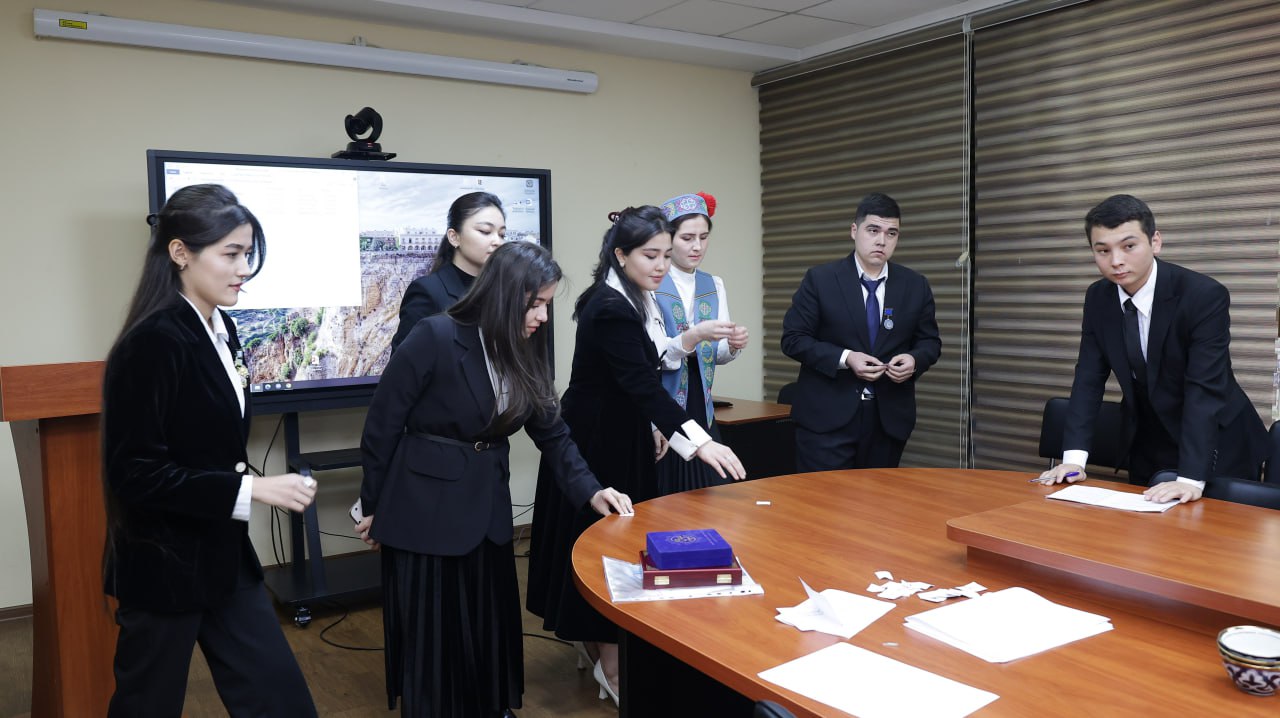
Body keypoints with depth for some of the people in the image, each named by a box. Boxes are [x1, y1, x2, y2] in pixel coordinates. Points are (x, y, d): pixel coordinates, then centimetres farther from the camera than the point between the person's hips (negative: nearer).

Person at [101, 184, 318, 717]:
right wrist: (251, 489, -24)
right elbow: (135, 471, -23)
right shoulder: (152, 343, -21)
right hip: (164, 565, -7)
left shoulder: (220, 330, 5)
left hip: (222, 555, 8)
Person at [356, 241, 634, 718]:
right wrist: (373, 506, -4)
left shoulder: (524, 352, 1)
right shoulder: (434, 338, -19)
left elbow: (551, 432, 3)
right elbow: (382, 426, -12)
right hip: (425, 509, -6)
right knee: (432, 635, 7)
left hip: (487, 507, 6)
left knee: (491, 629, 17)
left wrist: (588, 490, -10)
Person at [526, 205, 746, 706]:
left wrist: (652, 424, 11)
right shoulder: (610, 308, -26)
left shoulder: (633, 300, 5)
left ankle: (598, 648, 32)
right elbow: (643, 381, -36)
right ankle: (612, 669, 13)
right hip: (598, 442, -9)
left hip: (619, 435, 9)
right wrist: (698, 442, -43)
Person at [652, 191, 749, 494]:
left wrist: (733, 345, -16)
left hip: (700, 410, 5)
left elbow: (716, 354, 5)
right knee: (660, 498, -2)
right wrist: (694, 336, -30)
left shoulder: (714, 286, 10)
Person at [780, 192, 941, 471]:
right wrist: (844, 358, -18)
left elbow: (930, 341, 13)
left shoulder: (915, 285, 6)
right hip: (828, 416, -3)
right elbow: (793, 338, -5)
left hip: (889, 417, 3)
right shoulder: (820, 279, -3)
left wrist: (914, 360, -11)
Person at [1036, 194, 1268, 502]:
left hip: (1216, 446, -4)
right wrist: (1074, 458, -19)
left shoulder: (1205, 296, -24)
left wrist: (1190, 478, -39)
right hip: (1147, 446, 4)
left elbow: (1205, 390, -31)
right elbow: (1089, 378, -8)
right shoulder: (1098, 297, -8)